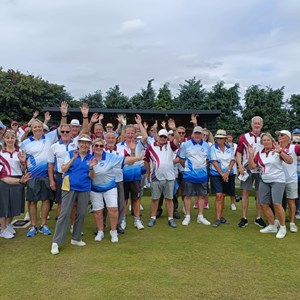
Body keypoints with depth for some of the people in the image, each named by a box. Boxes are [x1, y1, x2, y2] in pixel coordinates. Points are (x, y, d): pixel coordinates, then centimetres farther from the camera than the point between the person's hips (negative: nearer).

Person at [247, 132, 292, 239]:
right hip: (264, 181, 5)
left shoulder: (278, 150, -6)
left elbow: (290, 161, -15)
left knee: (276, 203, -15)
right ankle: (272, 226, 22)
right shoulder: (259, 153, 7)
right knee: (264, 204, 5)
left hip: (277, 180, -5)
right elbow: (252, 166, 3)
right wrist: (251, 154, -9)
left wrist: (280, 152, -27)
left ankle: (283, 228, 3)